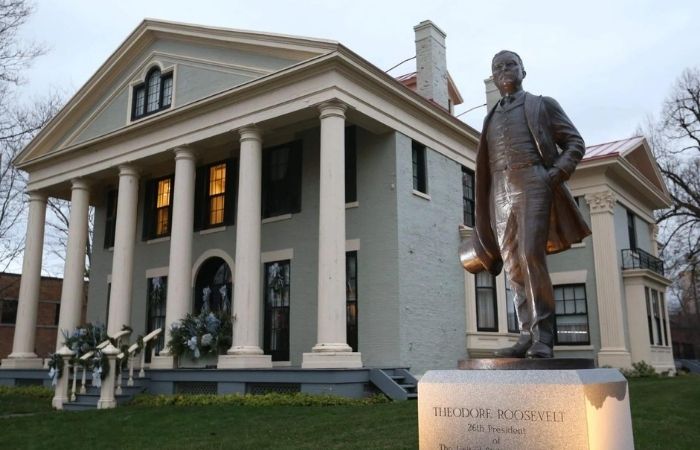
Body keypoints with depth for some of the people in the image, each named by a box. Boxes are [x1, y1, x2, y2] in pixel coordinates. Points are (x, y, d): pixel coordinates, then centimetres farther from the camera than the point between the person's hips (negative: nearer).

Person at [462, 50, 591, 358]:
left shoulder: (542, 105, 15)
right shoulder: (491, 118, 24)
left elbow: (575, 142, 9)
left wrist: (557, 174, -10)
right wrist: (480, 227, 13)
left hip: (533, 184, -4)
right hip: (500, 192, 4)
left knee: (531, 255, -18)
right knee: (513, 265, -2)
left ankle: (542, 338, -14)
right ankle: (527, 336, -1)